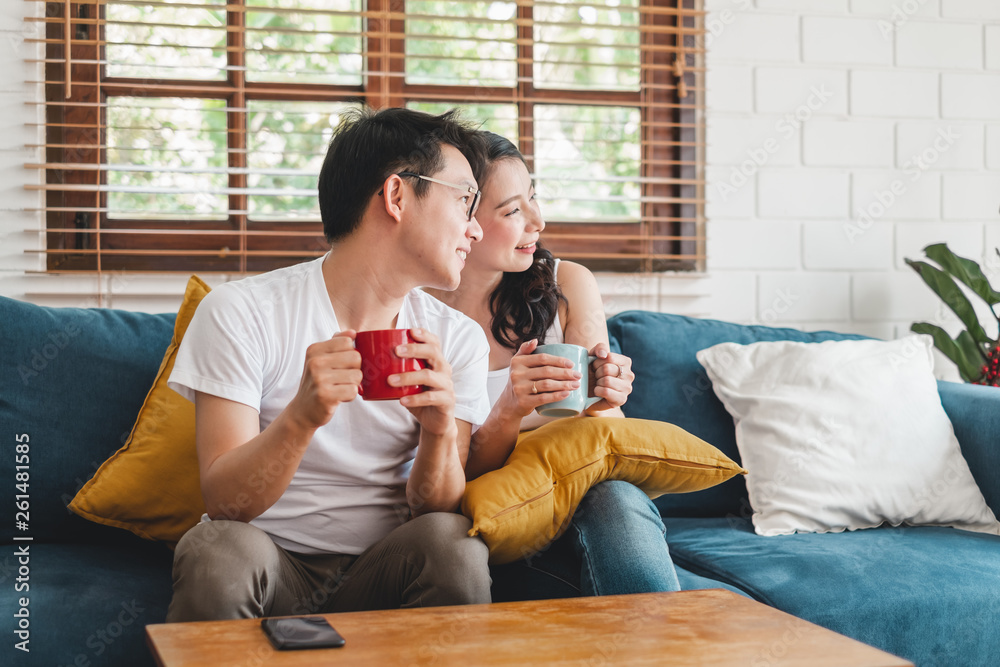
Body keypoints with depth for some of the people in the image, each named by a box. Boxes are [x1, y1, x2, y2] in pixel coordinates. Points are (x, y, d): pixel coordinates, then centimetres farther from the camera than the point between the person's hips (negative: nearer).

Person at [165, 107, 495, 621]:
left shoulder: (457, 339, 3)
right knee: (221, 547, -34)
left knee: (452, 540, -28)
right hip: (271, 567, -2)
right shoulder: (241, 311, -9)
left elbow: (436, 508, -4)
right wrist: (303, 415, -34)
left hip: (384, 574, 3)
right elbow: (223, 503, -16)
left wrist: (440, 431, -26)